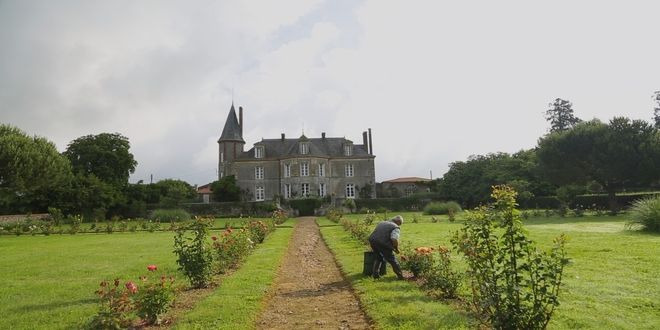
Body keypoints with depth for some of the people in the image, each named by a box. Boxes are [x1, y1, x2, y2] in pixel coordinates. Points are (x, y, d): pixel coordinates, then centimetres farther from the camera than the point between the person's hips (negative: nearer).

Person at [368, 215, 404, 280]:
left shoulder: (381, 223, 25)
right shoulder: (396, 227, 2)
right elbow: (394, 239, -15)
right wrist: (396, 248, 1)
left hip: (372, 241, 6)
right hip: (383, 244, -6)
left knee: (377, 258, 28)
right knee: (392, 259, 10)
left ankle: (375, 274, 27)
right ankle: (400, 275, 18)